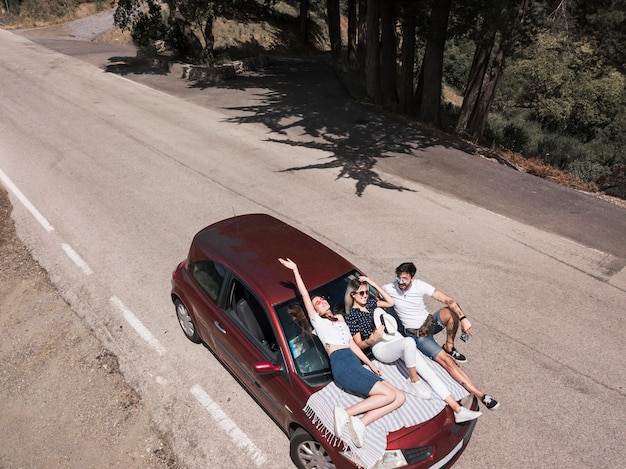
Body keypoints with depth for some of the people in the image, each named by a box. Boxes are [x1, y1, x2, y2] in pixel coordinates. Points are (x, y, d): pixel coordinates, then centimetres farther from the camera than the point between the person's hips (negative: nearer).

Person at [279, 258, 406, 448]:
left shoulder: (340, 318, 31)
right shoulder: (317, 320, 12)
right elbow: (304, 295, 4)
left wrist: (370, 363, 17)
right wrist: (295, 270, 4)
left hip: (356, 365, 7)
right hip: (343, 366, -7)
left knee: (400, 397, -6)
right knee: (389, 395, -18)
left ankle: (360, 422, -15)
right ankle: (345, 413, -14)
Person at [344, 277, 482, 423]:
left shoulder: (370, 302, 14)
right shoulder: (352, 316, -4)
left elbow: (390, 302, 11)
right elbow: (359, 345, -5)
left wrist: (374, 284, 5)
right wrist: (372, 339, -26)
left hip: (397, 340, 7)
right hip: (381, 349, -7)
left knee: (429, 371, -8)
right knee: (409, 342, -38)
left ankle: (457, 409, -9)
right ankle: (414, 379, -14)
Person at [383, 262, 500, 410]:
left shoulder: (420, 285, -15)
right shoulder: (389, 289, -16)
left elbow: (448, 300, -19)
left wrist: (463, 318, -31)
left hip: (430, 322, 3)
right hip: (417, 335, -3)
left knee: (451, 311, -28)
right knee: (445, 360, -20)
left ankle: (449, 347, -5)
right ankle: (479, 395, -15)